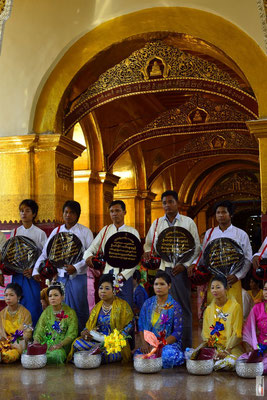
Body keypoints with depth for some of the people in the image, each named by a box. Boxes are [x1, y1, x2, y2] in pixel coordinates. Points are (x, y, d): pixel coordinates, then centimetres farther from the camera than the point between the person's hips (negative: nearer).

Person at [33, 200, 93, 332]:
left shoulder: (85, 232, 0)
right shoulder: (56, 231, 9)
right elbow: (45, 253, 9)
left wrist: (76, 267, -17)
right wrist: (36, 270, -1)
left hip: (78, 276, -3)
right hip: (60, 276, 3)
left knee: (80, 309, 1)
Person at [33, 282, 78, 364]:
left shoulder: (70, 313, 4)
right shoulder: (46, 312, 15)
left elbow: (71, 335, -4)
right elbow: (39, 330, 7)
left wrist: (59, 345, -21)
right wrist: (36, 340, -15)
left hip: (61, 347, -3)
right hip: (45, 344, 3)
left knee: (57, 354, -39)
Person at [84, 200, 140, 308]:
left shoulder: (132, 232, 6)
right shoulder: (105, 230, 12)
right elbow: (91, 249, 10)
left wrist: (124, 274, -11)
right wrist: (88, 256, -14)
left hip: (125, 276, -2)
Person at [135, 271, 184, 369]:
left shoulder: (174, 306, -1)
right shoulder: (148, 303, 10)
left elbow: (177, 332, -6)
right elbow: (141, 325, 11)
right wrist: (144, 343, -7)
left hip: (169, 343, -3)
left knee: (168, 356, -37)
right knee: (138, 355, -28)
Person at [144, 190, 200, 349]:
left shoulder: (188, 222, 4)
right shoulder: (157, 223, 12)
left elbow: (196, 246, 2)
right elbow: (148, 244, 21)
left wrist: (184, 265, -9)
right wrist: (148, 252, -2)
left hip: (181, 270, -2)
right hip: (162, 269, 3)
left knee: (184, 307, 0)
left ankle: (186, 346, 8)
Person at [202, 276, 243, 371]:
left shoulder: (235, 307, -2)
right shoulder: (208, 309, 13)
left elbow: (237, 333, -6)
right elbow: (205, 333, 11)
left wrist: (226, 351, -16)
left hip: (231, 348, -3)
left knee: (229, 363, -34)